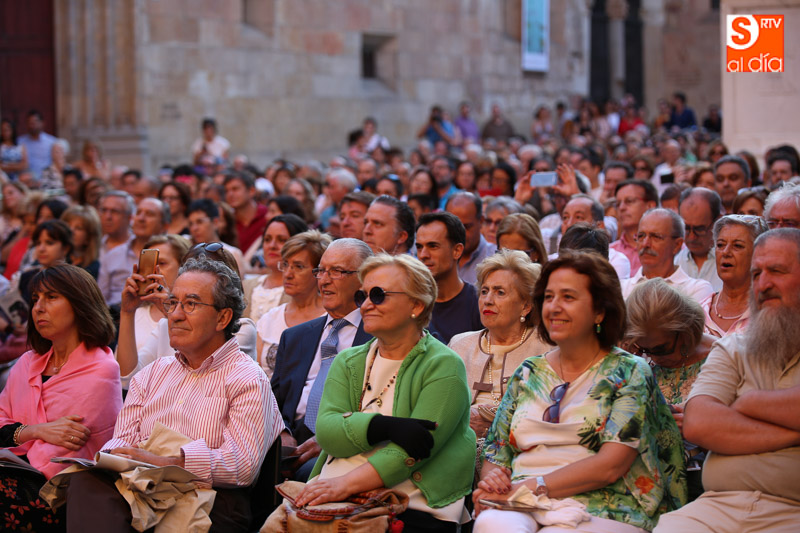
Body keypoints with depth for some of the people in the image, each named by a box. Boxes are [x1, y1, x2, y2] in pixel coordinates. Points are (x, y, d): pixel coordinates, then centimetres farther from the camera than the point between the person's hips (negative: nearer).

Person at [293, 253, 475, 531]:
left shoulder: (444, 366, 0)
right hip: (333, 500, 5)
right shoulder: (348, 362, 17)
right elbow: (326, 431, 0)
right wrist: (386, 427, -17)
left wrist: (346, 483, -23)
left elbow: (414, 449, -12)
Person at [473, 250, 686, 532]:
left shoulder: (629, 372, 4)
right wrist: (489, 479, -8)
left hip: (602, 510, -3)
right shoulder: (528, 373, 19)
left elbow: (610, 465, -9)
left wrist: (529, 486, -15)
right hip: (523, 509, 3)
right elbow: (496, 453, 17)